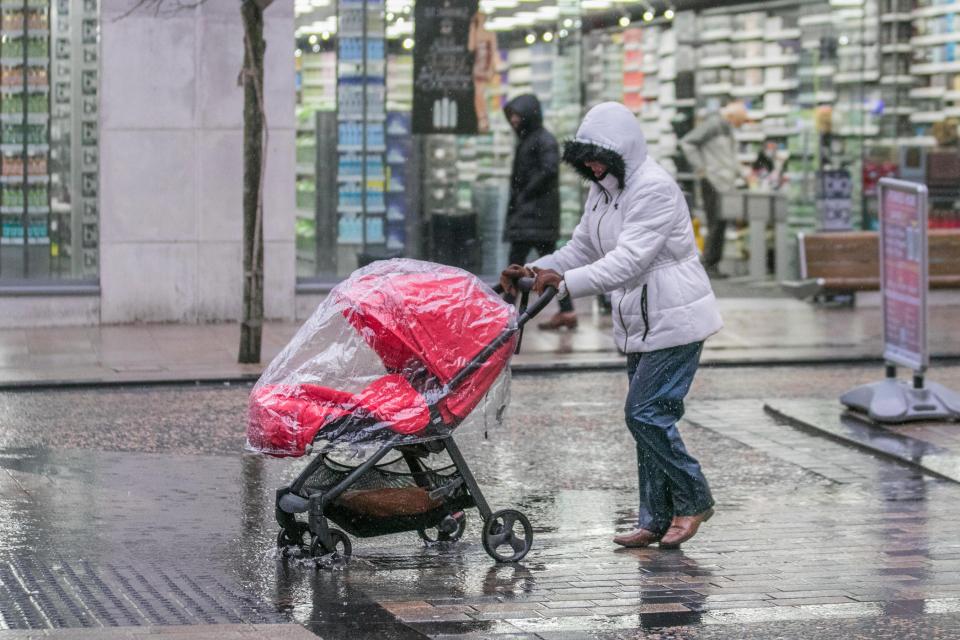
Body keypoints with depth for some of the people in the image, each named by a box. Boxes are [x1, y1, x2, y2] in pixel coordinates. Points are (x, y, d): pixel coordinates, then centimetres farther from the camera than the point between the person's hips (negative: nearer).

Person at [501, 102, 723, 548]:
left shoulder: (655, 189, -21)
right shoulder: (603, 190, 9)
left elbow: (628, 260, -30)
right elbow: (582, 249, 15)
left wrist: (567, 282, -39)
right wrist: (535, 271, -2)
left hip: (676, 322, -9)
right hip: (641, 325, 9)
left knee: (646, 413, -12)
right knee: (648, 416, 10)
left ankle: (693, 500, 6)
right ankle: (657, 520, 16)